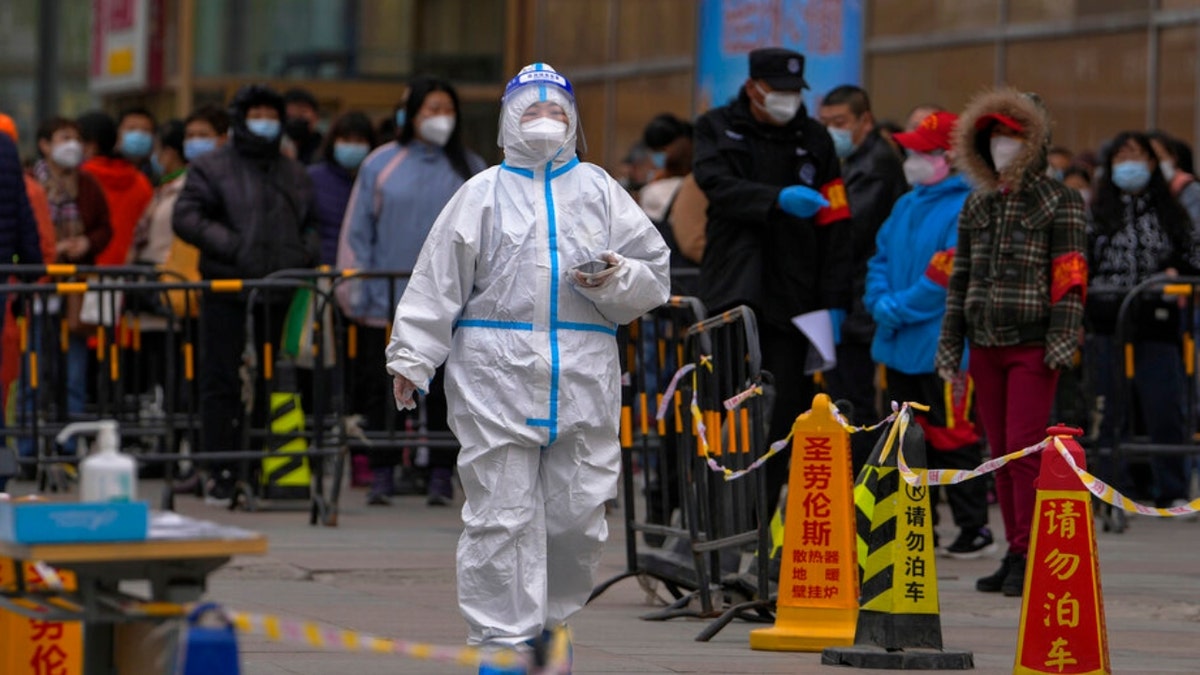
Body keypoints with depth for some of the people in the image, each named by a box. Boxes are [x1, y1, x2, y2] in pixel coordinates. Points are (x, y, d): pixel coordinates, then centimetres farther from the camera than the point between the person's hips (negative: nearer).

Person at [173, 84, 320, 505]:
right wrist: (231, 245, -16)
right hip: (226, 291, -4)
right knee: (221, 382, -3)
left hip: (279, 293, 4)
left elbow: (312, 222, 28)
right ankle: (221, 473, -1)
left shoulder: (294, 175, 19)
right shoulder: (211, 168, 4)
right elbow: (186, 217, -5)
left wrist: (306, 254, 6)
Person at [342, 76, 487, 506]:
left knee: (445, 391, 0)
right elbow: (357, 233, 7)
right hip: (387, 303, 0)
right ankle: (382, 476, 10)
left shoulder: (470, 169, 8)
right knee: (383, 390, 2)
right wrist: (359, 298, 1)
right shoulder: (381, 165, 5)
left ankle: (441, 476, 7)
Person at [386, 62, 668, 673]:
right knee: (501, 514, -5)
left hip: (583, 379, 2)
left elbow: (653, 275, 16)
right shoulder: (483, 193, 10)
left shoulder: (599, 191, 15)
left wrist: (616, 278, -6)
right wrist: (410, 358, -2)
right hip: (496, 372, -2)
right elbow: (438, 280, 6)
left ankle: (548, 619, 20)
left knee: (578, 513, 1)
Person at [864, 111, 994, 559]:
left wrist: (898, 310, -16)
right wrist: (881, 302, -1)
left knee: (952, 439, -4)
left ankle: (974, 529, 4)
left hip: (943, 349, -8)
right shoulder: (908, 206, 13)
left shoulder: (966, 209, -15)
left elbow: (947, 278, -20)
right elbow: (881, 258, 18)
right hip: (901, 347, 9)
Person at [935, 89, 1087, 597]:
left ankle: (1028, 555, -6)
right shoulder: (977, 205, 15)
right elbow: (960, 277, 18)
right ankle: (1016, 551, 13)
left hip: (1032, 345, -6)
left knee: (1025, 448, -10)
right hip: (985, 344, 6)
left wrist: (1061, 339, -15)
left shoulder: (1059, 203, -1)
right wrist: (950, 344, 14)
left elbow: (1070, 276, -7)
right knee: (1000, 451, 7)